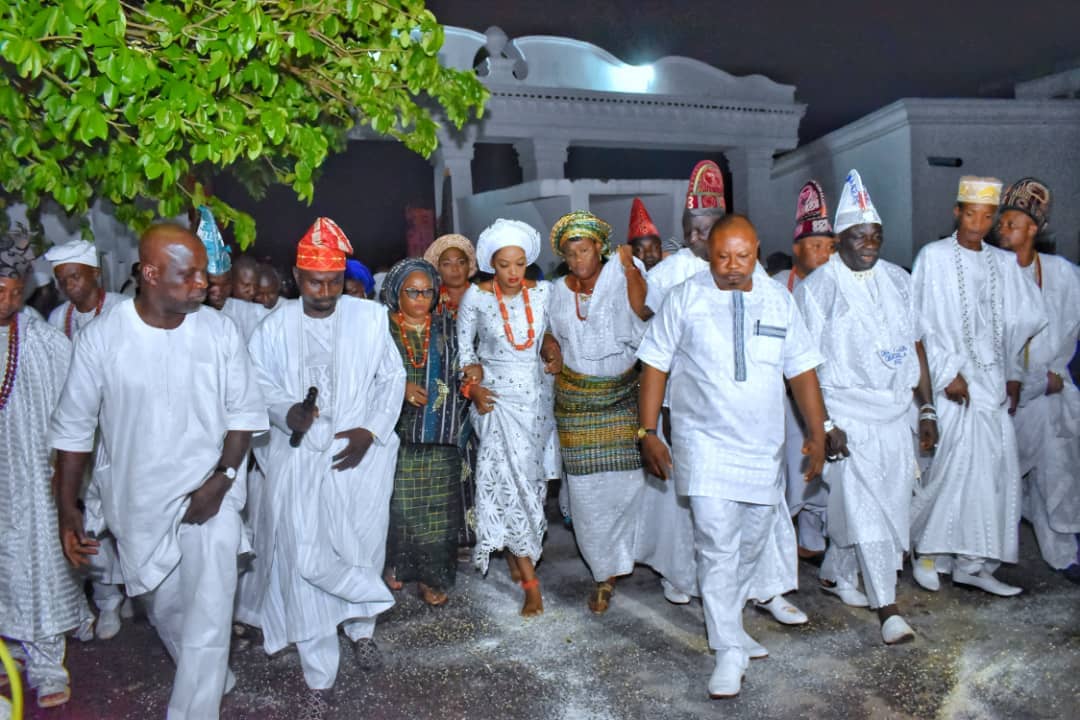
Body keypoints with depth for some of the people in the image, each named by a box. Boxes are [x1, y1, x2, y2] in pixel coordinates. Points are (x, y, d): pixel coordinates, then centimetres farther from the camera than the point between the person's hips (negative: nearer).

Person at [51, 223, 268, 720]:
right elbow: (74, 427, -3)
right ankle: (212, 680, 48)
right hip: (139, 505, 1)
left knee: (208, 623, -5)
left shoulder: (219, 330, -10)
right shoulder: (100, 338, -12)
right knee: (165, 612, 21)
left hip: (210, 498, -1)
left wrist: (221, 478, -13)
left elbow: (244, 412, -3)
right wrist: (67, 507, -4)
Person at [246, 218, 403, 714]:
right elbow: (259, 382, 6)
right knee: (304, 561, -2)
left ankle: (361, 628, 41)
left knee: (364, 549, 10)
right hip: (299, 459, 0)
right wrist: (287, 411, -15)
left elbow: (392, 378, 4)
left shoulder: (370, 316, -1)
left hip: (360, 455, 0)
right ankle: (319, 676, 13)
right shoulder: (276, 326, 1)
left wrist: (370, 431, -8)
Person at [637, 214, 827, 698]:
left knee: (752, 545, 15)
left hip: (763, 448, 4)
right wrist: (648, 432, -6)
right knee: (718, 547, -9)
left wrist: (818, 433, 7)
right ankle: (729, 651, 5)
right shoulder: (685, 299, -4)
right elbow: (655, 365, -3)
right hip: (705, 445, -4)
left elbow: (802, 371, 9)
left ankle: (726, 624, 36)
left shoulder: (779, 301, 5)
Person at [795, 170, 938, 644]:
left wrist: (927, 410, 9)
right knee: (866, 510, -5)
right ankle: (887, 608, 3)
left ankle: (836, 576, 32)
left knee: (861, 505, 12)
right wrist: (824, 425, -15)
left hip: (895, 415, 5)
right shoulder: (817, 288, -7)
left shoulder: (898, 280, 9)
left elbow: (916, 346, 12)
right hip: (848, 418, -5)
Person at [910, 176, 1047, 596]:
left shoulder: (1004, 263, 12)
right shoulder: (934, 257, -2)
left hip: (992, 382, 5)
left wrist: (1013, 376, 10)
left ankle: (975, 564, 12)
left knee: (996, 469, 2)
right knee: (953, 464, -9)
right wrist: (949, 374, -11)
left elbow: (1016, 325, 15)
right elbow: (924, 324, -6)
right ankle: (929, 551, 9)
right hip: (952, 382, -5)